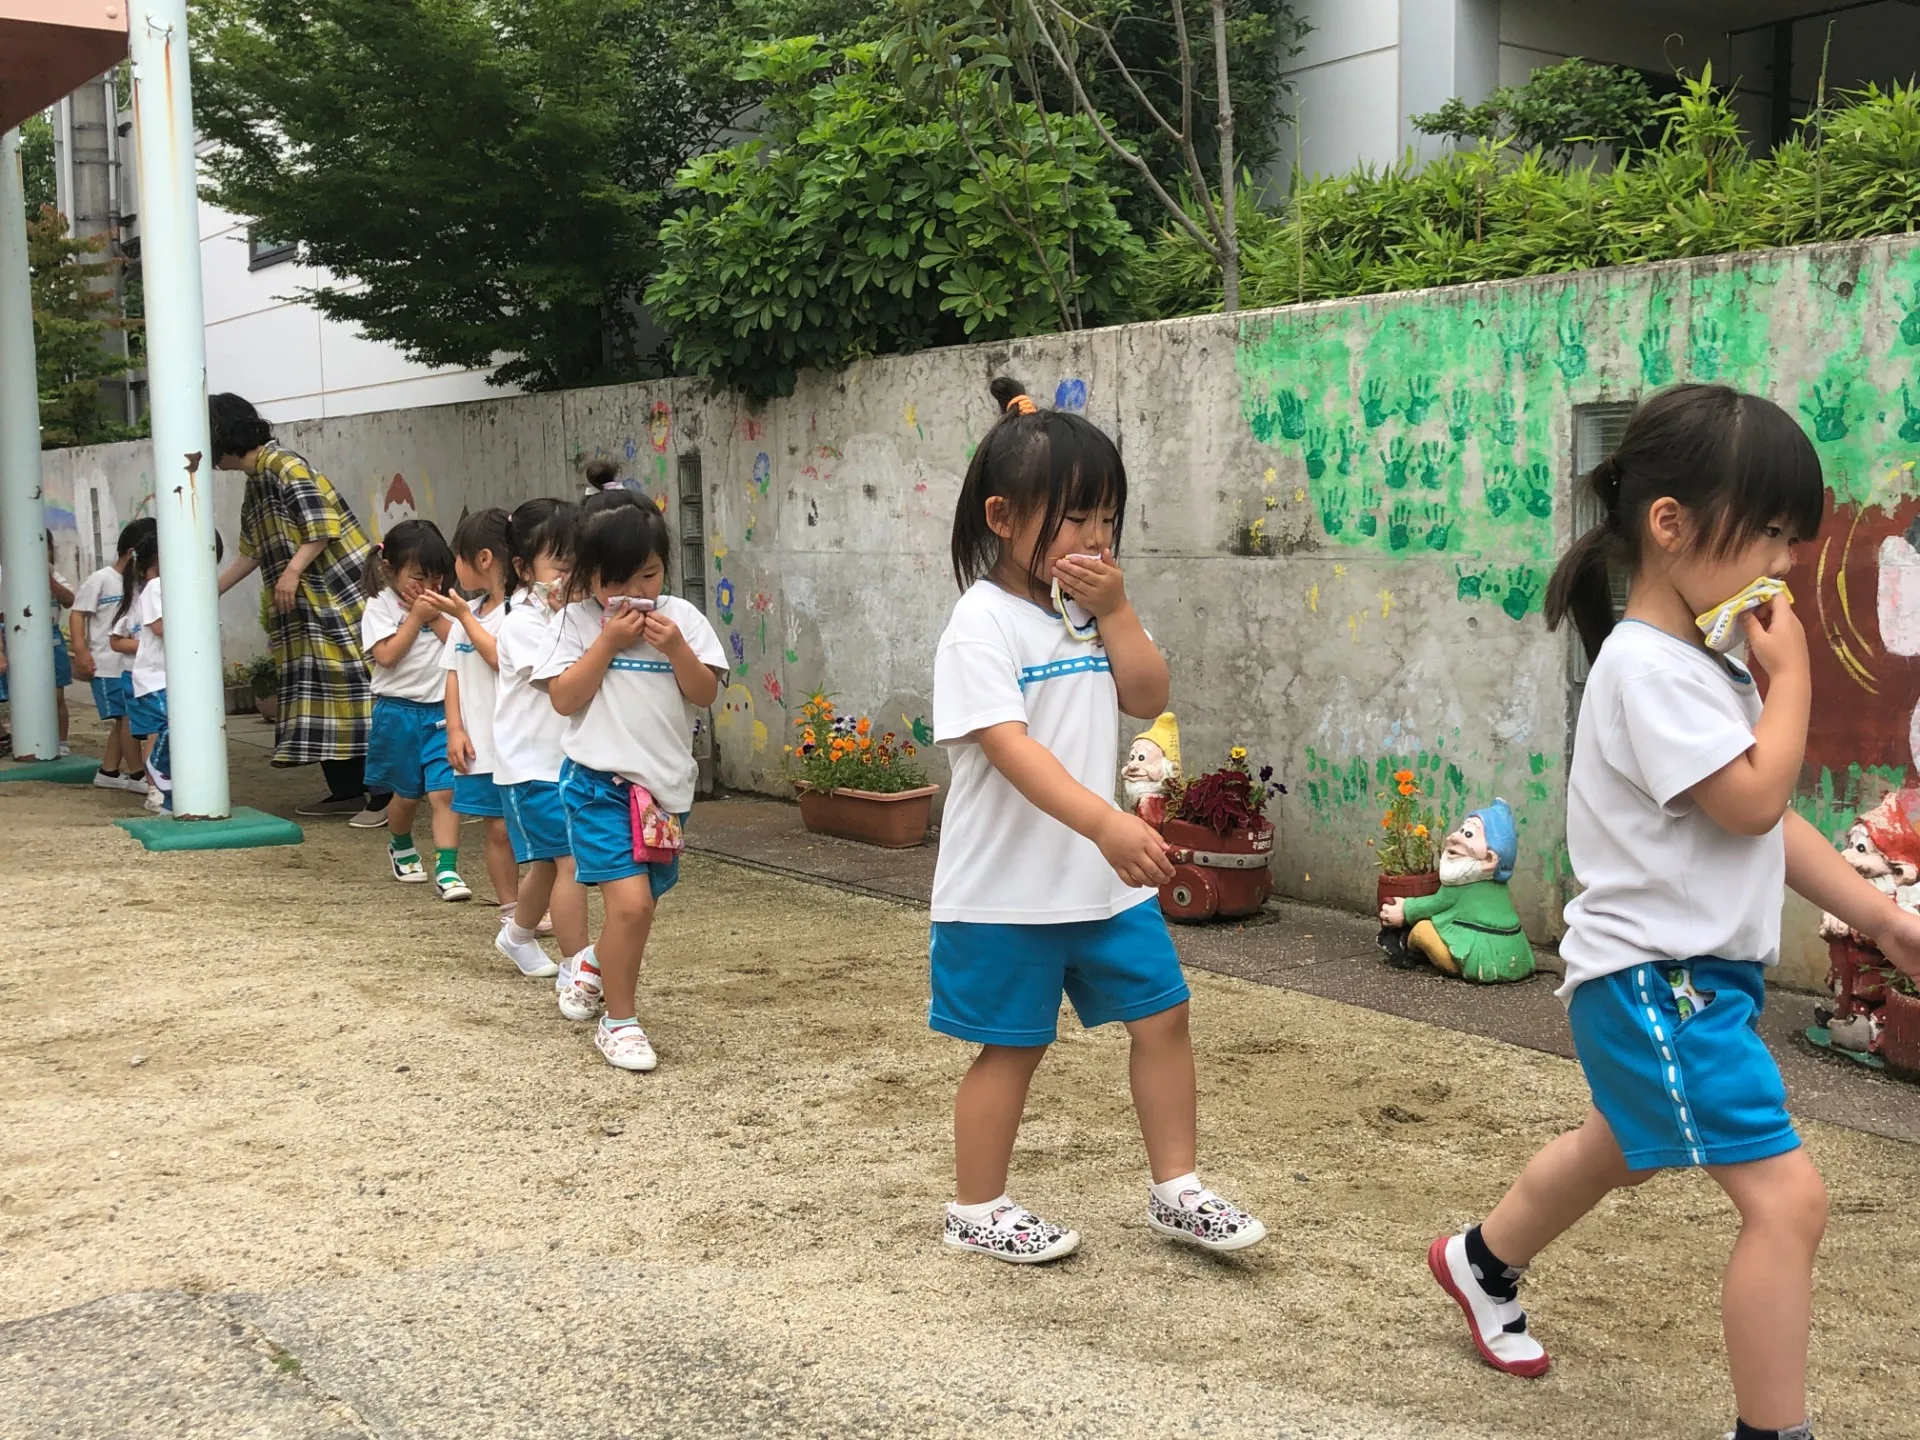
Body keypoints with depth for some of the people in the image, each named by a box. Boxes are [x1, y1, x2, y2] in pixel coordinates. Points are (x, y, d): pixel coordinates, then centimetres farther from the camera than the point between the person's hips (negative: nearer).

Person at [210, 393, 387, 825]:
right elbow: (254, 550, 26)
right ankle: (346, 790, 15)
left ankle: (382, 795, -10)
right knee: (317, 693, 9)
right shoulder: (255, 483, 18)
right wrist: (214, 589, 29)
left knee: (354, 690, -10)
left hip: (343, 593, -10)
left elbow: (324, 526, -18)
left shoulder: (284, 467, -11)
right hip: (309, 603, 10)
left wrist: (293, 570, -24)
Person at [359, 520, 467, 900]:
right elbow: (387, 655, -16)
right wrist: (416, 616, -13)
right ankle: (400, 847, 39)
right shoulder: (381, 606, -3)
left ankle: (446, 868, -10)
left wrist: (436, 616, -9)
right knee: (407, 793, 11)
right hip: (398, 710, -2)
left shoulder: (441, 604, 8)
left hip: (441, 710, 2)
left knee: (444, 791, -9)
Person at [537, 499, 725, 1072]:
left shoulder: (681, 617, 3)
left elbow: (705, 695, 0)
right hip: (600, 782, -4)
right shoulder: (578, 620, -2)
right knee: (631, 902, -16)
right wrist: (609, 642, -14)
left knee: (640, 902, 16)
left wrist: (676, 649, -15)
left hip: (665, 782, 4)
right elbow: (564, 698, -9)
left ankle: (597, 966, 49)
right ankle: (618, 1022, 3)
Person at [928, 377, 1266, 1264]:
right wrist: (1106, 824, -38)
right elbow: (1007, 746, -27)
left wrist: (1114, 609, -10)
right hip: (1008, 888, -7)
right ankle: (975, 1212, 24)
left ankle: (1175, 1191, 25)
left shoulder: (1089, 609, 8)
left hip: (1104, 878, 7)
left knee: (1163, 1016, 10)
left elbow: (1147, 699, 3)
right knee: (1013, 1046, 6)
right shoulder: (984, 624, -17)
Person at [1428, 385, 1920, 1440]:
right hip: (1653, 978, -11)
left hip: (1704, 971, 11)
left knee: (1619, 1149, 29)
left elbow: (1764, 821, 14)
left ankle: (1483, 1263, 51)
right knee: (1787, 1197, -14)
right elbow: (1752, 799, -24)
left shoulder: (1708, 660, 10)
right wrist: (1791, 672, -14)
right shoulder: (1647, 667, -21)